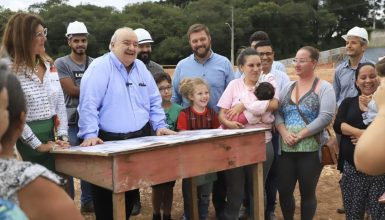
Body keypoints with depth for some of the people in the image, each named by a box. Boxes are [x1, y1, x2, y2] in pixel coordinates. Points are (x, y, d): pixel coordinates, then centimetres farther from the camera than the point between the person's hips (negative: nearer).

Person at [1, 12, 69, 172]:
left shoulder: (49, 65, 8)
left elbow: (60, 103, 8)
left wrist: (62, 136, -1)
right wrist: (38, 145, -13)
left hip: (50, 137, 6)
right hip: (25, 142, -6)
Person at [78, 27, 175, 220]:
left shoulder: (141, 68, 12)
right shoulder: (100, 67, -10)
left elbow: (154, 101, 18)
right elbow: (88, 104, -17)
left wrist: (159, 125, 8)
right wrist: (90, 134, -25)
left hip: (139, 139, 6)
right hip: (108, 141, -6)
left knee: (130, 191, 15)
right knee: (106, 194, 2)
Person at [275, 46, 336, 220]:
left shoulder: (324, 87, -3)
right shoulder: (288, 87, 12)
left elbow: (325, 117, -14)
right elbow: (277, 113, 7)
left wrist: (300, 135, -17)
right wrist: (284, 133, -12)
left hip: (311, 150, -4)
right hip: (286, 149, 5)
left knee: (307, 192, 8)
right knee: (284, 191, 8)